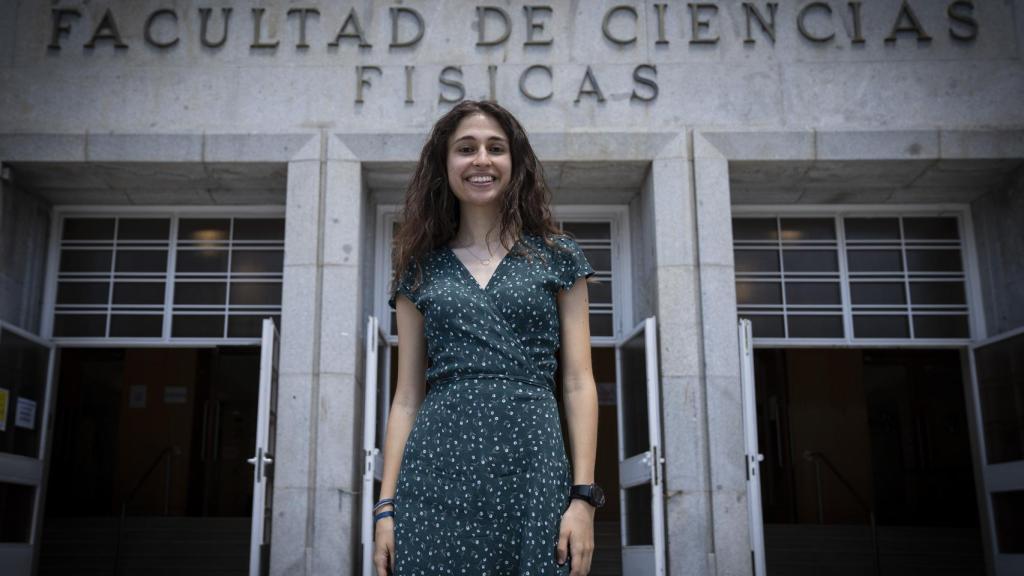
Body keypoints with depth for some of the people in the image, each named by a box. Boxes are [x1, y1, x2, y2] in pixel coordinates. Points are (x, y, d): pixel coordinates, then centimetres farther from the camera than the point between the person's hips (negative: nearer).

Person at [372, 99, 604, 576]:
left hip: (532, 466, -1)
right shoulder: (421, 269, 11)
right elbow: (407, 397, 9)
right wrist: (386, 505, 2)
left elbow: (578, 384, 3)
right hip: (436, 470, 1)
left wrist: (584, 495, -6)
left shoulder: (558, 257, 8)